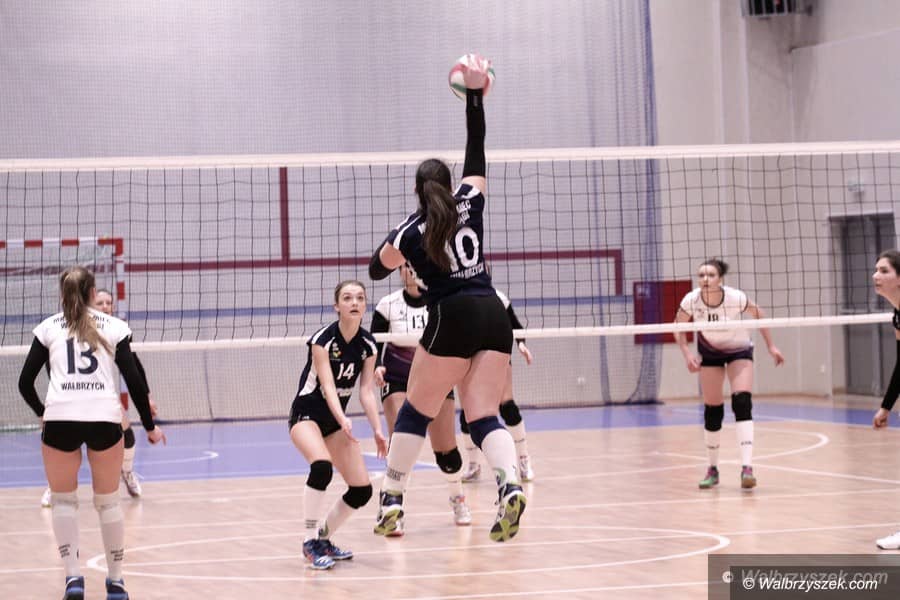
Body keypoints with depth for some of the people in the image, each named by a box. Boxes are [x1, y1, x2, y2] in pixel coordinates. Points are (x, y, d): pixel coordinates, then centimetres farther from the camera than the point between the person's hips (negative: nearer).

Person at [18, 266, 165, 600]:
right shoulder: (114, 326, 12)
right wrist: (149, 426, 16)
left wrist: (41, 412, 30)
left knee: (63, 500, 15)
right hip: (105, 419, 0)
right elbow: (133, 380, 6)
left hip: (60, 419, 0)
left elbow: (25, 383, 11)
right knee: (108, 501, 15)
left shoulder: (48, 328, 13)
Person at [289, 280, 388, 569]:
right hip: (307, 414, -6)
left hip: (338, 420, 6)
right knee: (321, 466, -35)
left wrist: (377, 430, -20)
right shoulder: (322, 339, -19)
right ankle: (310, 542, -23)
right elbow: (328, 385, -28)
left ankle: (324, 538, 19)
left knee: (362, 490, -3)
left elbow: (366, 391, -7)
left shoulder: (368, 344, -4)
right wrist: (343, 420, -43)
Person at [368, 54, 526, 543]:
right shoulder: (470, 203, 11)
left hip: (453, 319, -4)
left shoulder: (410, 231, 4)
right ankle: (510, 485, -25)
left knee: (416, 410, 11)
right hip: (494, 317, 4)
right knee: (484, 415, 1)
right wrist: (475, 94, 22)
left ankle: (391, 498, 15)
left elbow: (376, 269, 20)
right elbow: (476, 151, 21)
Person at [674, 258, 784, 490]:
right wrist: (687, 353, -21)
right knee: (712, 410, 2)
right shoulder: (691, 300, -25)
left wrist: (771, 346, -9)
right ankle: (713, 469, 18)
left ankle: (747, 467, -26)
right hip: (709, 351, 2)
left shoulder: (735, 297, -31)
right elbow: (678, 327, -7)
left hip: (739, 350, -2)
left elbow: (758, 314, -11)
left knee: (742, 404, -21)